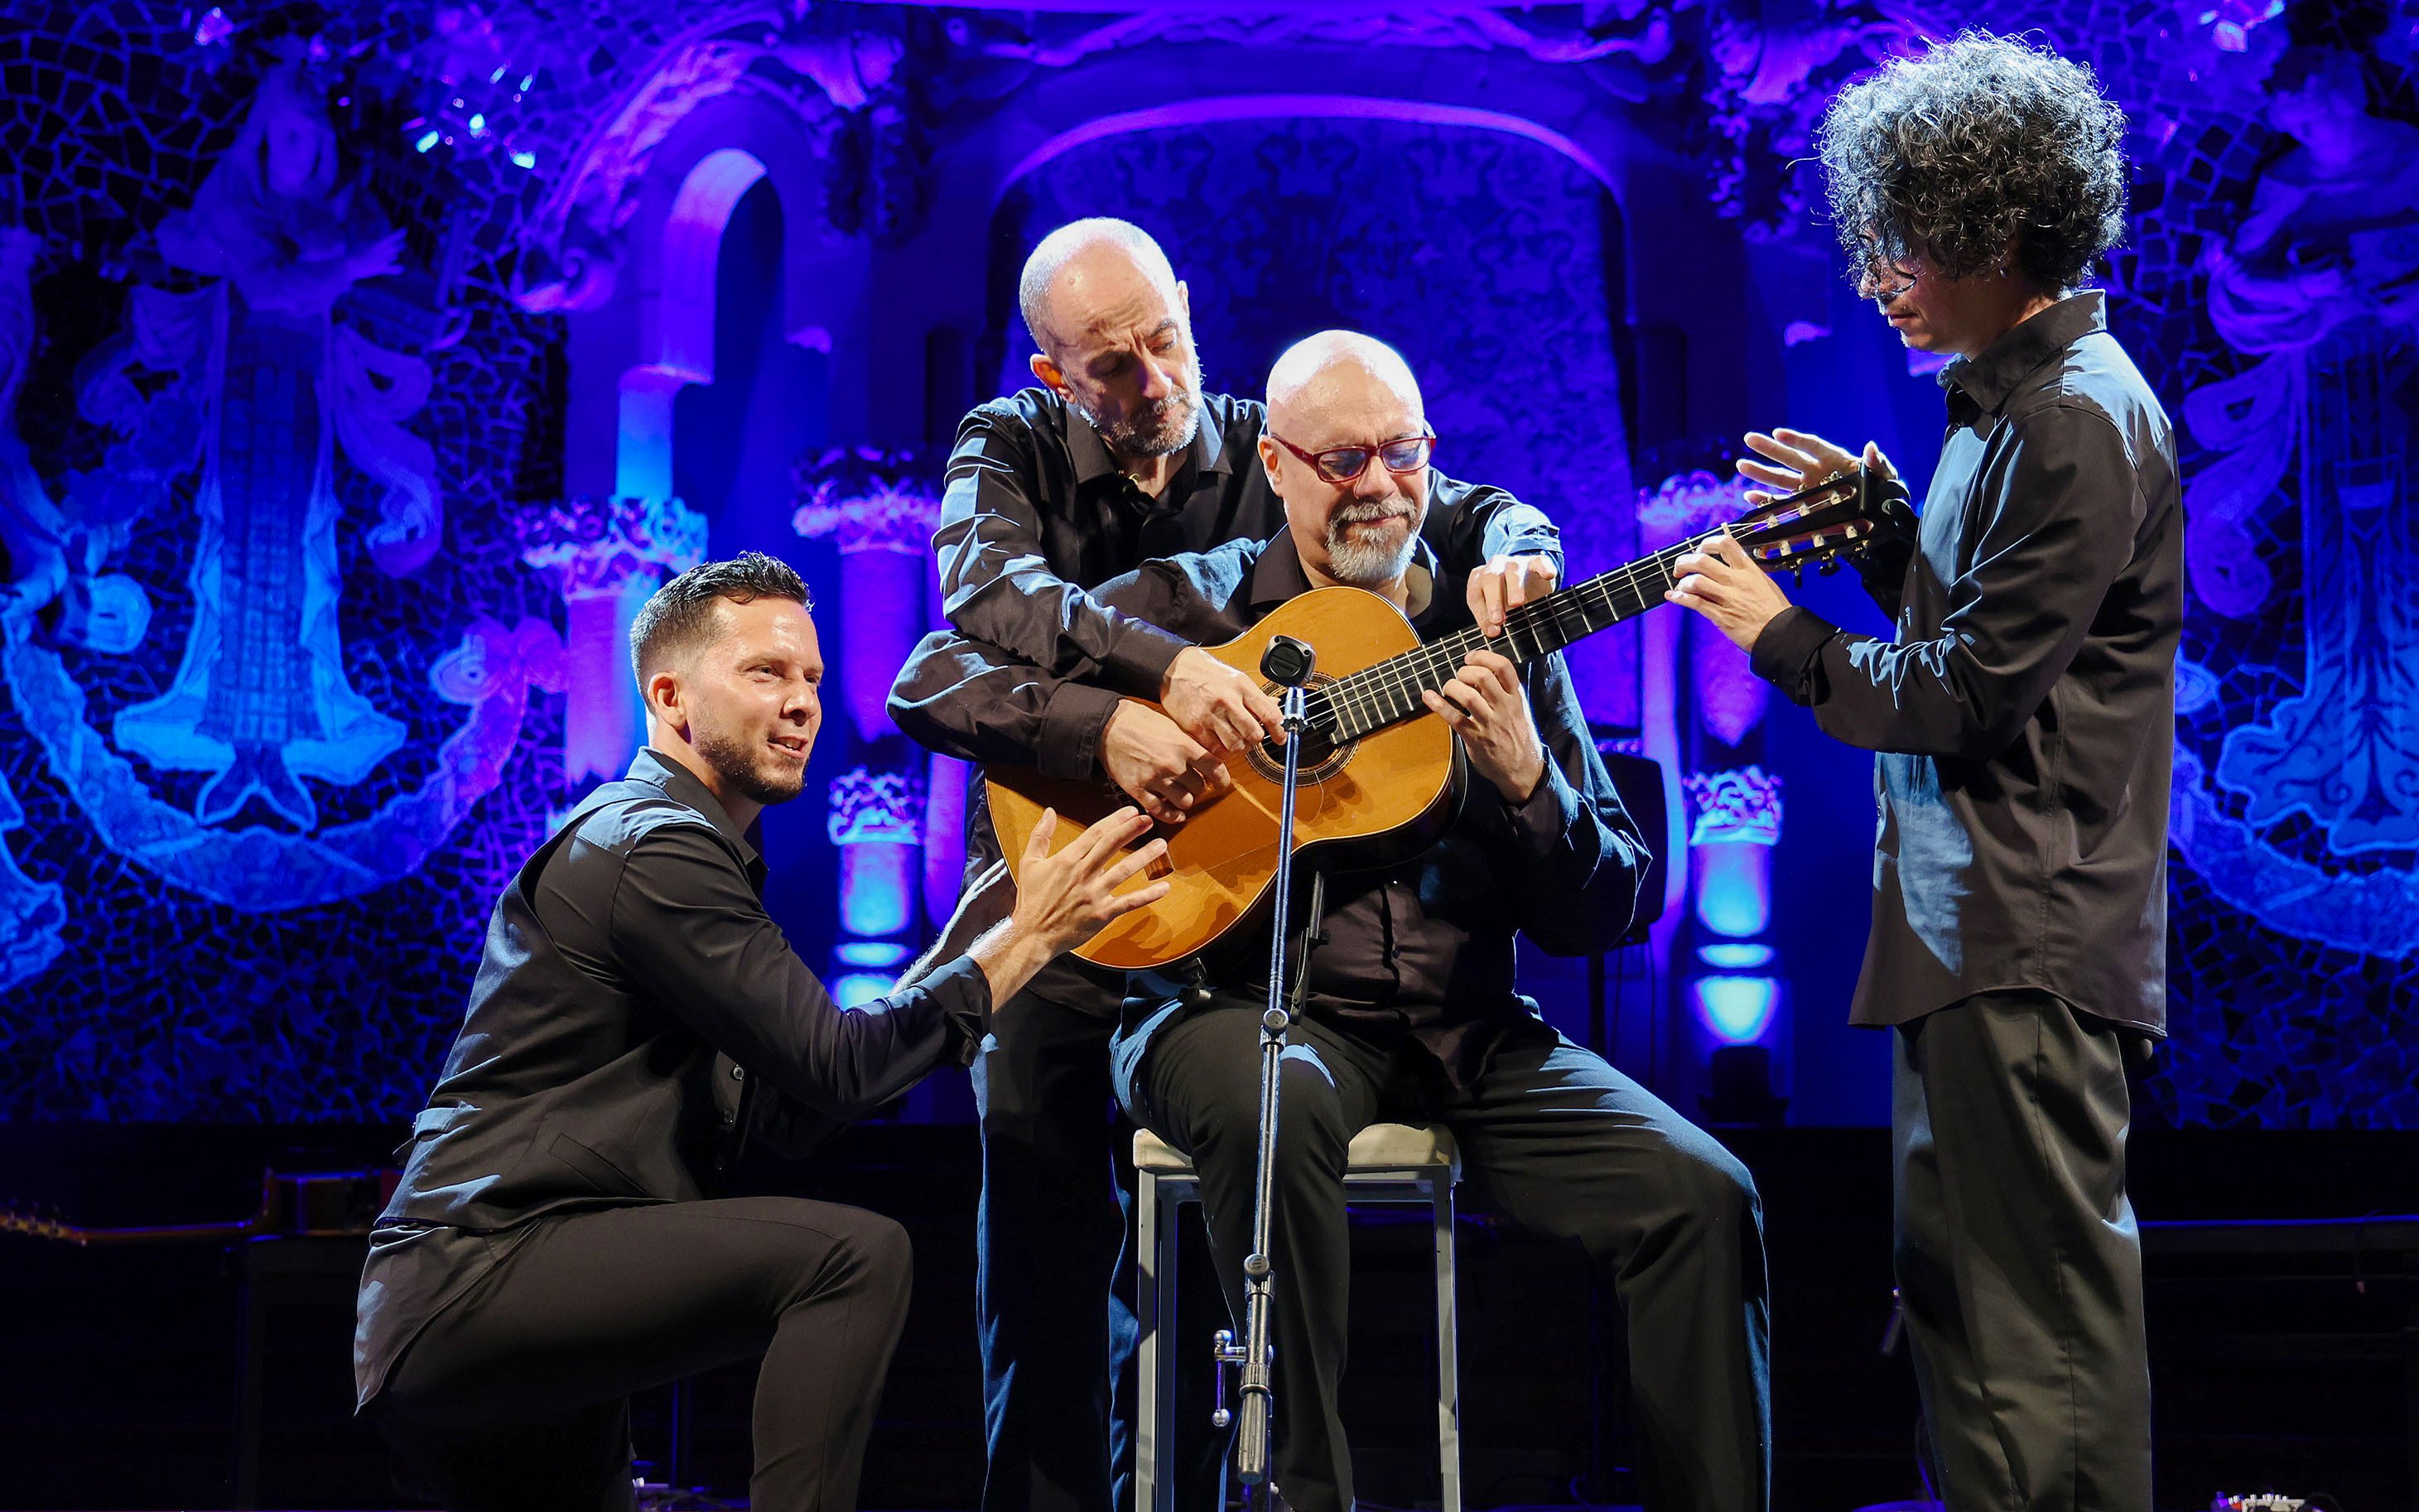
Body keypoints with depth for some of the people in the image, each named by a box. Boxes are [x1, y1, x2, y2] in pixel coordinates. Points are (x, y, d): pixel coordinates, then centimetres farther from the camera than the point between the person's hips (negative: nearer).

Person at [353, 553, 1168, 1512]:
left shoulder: (683, 843, 21)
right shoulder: (651, 847, -11)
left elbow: (791, 1104, 17)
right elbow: (834, 1067, -18)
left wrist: (977, 931, 12)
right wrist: (1028, 935, -12)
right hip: (478, 1278, -11)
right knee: (856, 1253, -23)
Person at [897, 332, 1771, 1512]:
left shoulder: (1495, 643, 13)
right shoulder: (1186, 605, 7)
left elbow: (1598, 918, 9)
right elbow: (933, 682, 1)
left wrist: (1524, 778, -10)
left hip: (1465, 1034, 3)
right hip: (1245, 1008, -3)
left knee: (1703, 1195, -17)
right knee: (1272, 1103, -38)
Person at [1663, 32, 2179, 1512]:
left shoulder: (2079, 418, -15)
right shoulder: (2018, 398, 16)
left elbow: (1970, 694, -18)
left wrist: (1782, 633, -7)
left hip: (2028, 943, -11)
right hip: (1966, 926, 11)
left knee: (2046, 1308, -5)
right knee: (1956, 1285, 16)